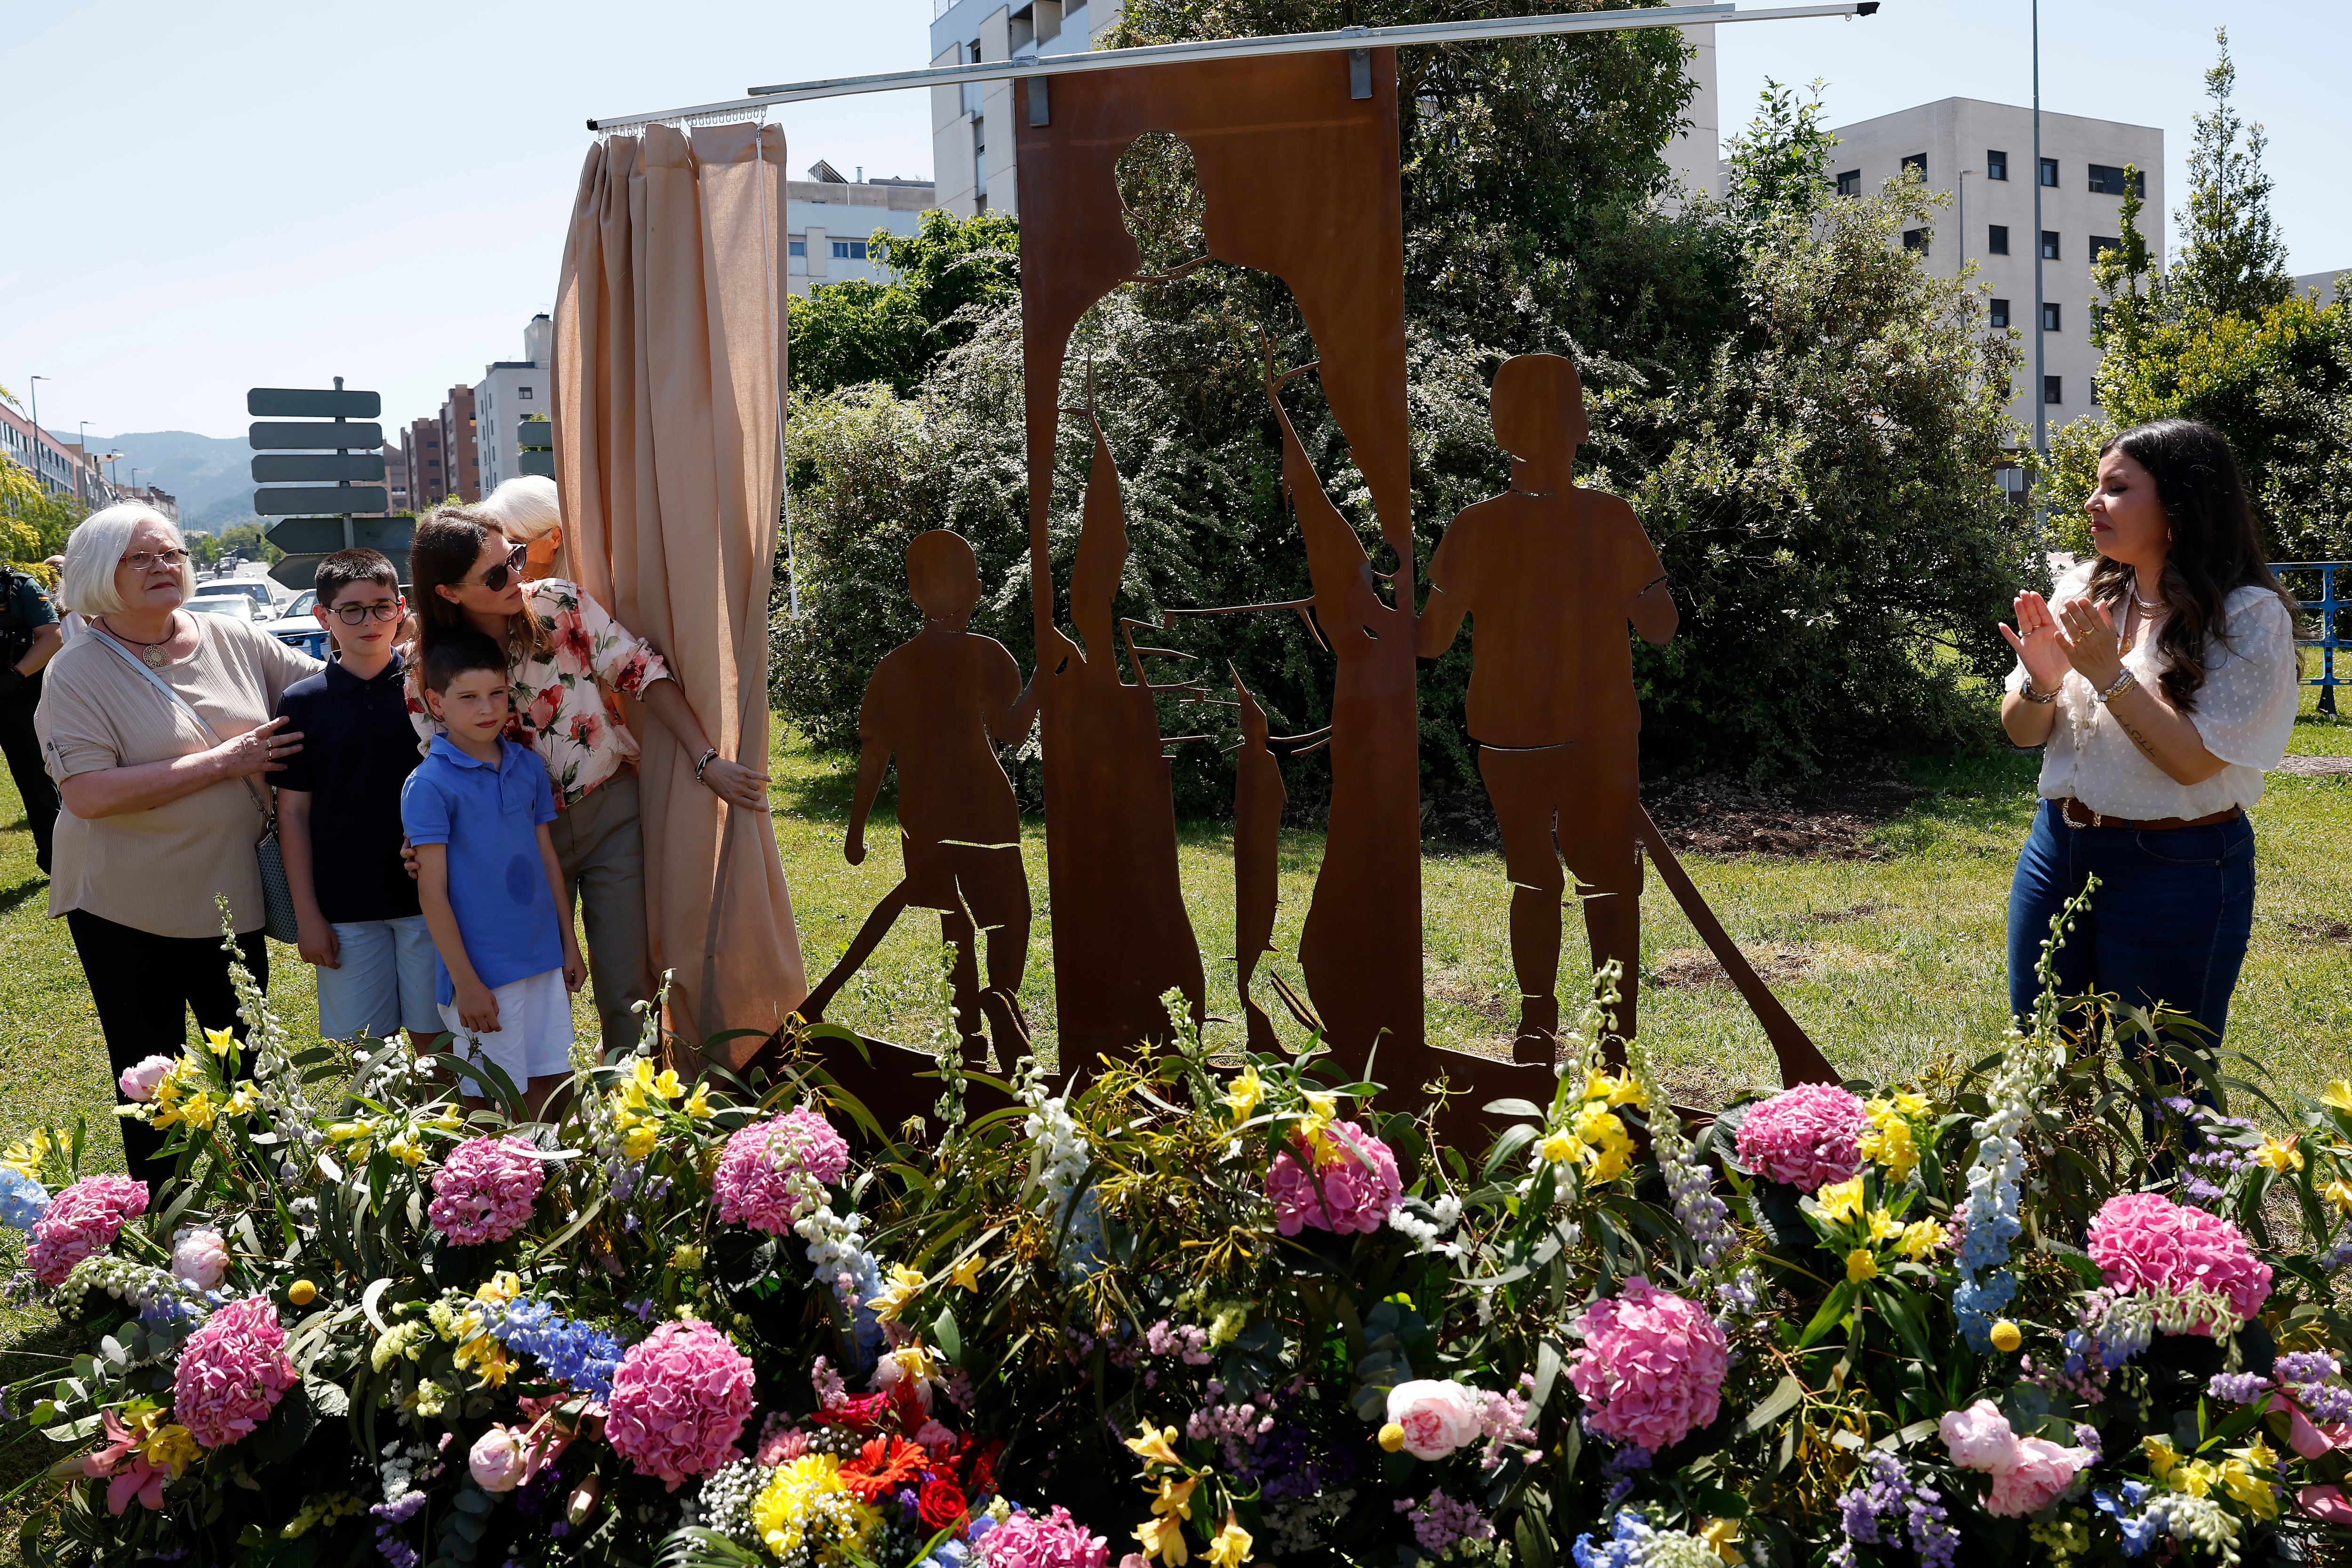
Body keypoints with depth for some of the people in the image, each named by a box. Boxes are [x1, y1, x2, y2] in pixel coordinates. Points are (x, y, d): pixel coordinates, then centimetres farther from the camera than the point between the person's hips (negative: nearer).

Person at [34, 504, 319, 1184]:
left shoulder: (231, 640, -1)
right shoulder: (77, 673, -12)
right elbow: (88, 795, -23)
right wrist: (223, 760, -22)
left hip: (231, 894, 4)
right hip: (129, 911, -4)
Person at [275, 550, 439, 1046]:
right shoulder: (303, 702, 1)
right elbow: (294, 813, 2)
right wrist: (307, 912, -1)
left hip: (429, 896, 0)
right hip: (345, 907, 0)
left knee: (435, 1037, 7)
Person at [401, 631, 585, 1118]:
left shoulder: (528, 767, 7)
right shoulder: (429, 785, -11)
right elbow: (432, 892, -11)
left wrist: (570, 945, 14)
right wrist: (464, 982, -12)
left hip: (544, 959, 5)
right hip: (482, 970, -5)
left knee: (549, 1083, 10)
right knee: (494, 1101, 4)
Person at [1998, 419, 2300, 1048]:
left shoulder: (2250, 617, -12)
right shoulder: (2082, 591, 3)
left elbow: (2194, 761, -19)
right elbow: (2022, 733, 5)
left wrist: (2109, 675, -24)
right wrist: (2041, 683, -15)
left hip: (2176, 871, -5)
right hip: (2059, 848, 5)